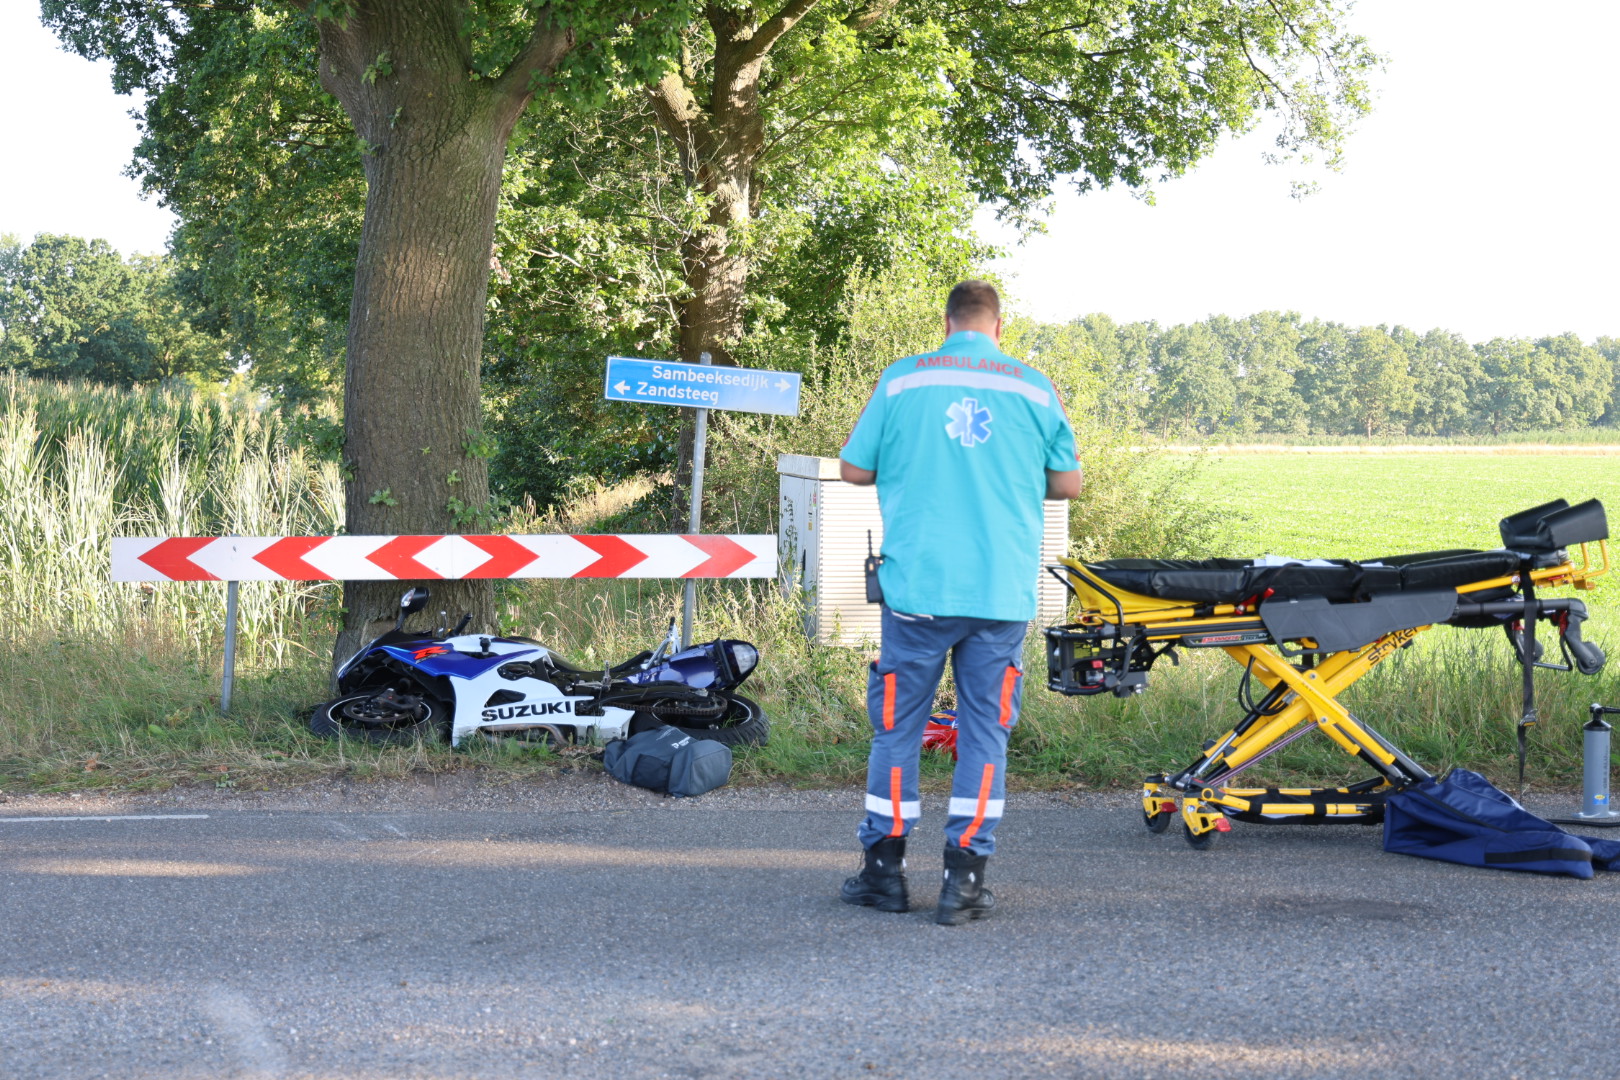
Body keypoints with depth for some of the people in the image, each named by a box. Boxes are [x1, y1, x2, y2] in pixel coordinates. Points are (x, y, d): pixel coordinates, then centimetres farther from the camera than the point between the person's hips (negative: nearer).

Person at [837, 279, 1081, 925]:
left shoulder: (902, 380, 2)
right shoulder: (1034, 388, 4)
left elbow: (853, 469, 6)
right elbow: (1068, 483, 9)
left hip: (918, 586, 0)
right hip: (1002, 592, 0)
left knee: (897, 727, 10)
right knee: (985, 731, 5)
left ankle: (884, 870, 15)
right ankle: (964, 881, 4)